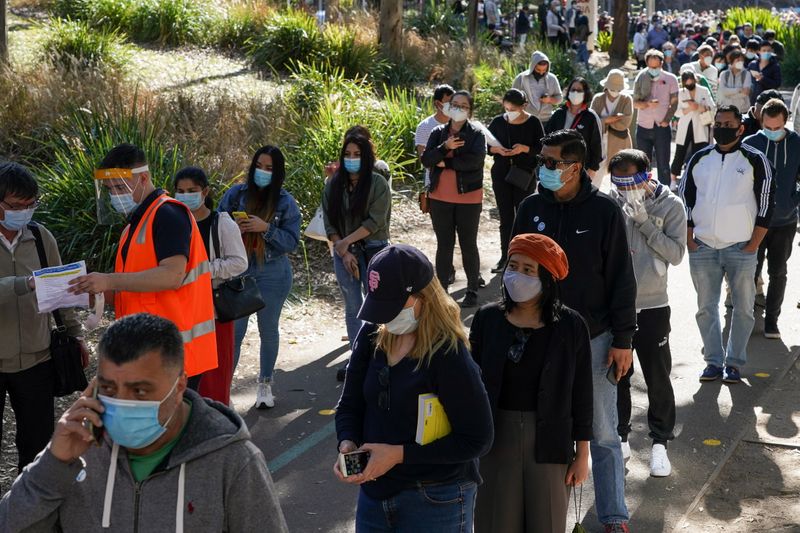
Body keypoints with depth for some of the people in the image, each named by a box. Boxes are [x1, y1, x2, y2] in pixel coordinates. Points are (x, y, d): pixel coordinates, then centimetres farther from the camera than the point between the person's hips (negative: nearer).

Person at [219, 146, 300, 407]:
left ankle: (265, 384, 29)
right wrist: (232, 228, -15)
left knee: (268, 330, 13)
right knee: (233, 330, -2)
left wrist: (266, 228, -20)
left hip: (272, 274, 0)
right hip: (238, 271, 0)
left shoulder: (286, 202, -3)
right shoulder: (235, 194, 1)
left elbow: (292, 241, -6)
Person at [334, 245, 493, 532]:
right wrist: (347, 443, -15)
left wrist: (399, 454, -21)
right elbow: (349, 406, 6)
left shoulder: (450, 358, -20)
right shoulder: (372, 337, -3)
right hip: (375, 492, 6)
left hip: (436, 502, -5)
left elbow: (477, 440, -17)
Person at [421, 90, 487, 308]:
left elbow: (475, 159, -22)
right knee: (444, 244, 11)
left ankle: (472, 290, 16)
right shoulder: (438, 133, 6)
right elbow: (426, 159, -6)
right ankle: (442, 288, 19)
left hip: (468, 198, -3)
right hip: (440, 198, 3)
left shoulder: (476, 134, -4)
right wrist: (445, 147, -22)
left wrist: (446, 162, -15)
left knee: (468, 244, 6)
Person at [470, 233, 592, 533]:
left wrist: (582, 454, -1)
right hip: (496, 438, 1)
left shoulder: (570, 326, -8)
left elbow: (581, 394, -2)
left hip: (549, 439, -1)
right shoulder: (487, 319, -4)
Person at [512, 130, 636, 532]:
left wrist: (622, 340, -7)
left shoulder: (604, 211, -9)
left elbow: (621, 280, -6)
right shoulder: (531, 208, -1)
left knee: (602, 434, 7)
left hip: (593, 339, -3)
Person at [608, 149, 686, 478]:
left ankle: (660, 444, 21)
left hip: (652, 306, -1)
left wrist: (644, 222, -18)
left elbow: (676, 254, -12)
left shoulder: (670, 205, -5)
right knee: (616, 376, 13)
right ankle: (620, 438, 29)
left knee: (658, 379, 6)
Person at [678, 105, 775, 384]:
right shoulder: (699, 159, 7)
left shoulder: (755, 160, -2)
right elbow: (685, 198, 11)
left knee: (743, 309, 3)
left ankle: (734, 363, 16)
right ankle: (714, 361, 18)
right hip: (702, 248, 3)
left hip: (741, 249, -2)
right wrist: (689, 239, 3)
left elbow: (767, 202, -2)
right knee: (706, 308, 7)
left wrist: (754, 244, -7)